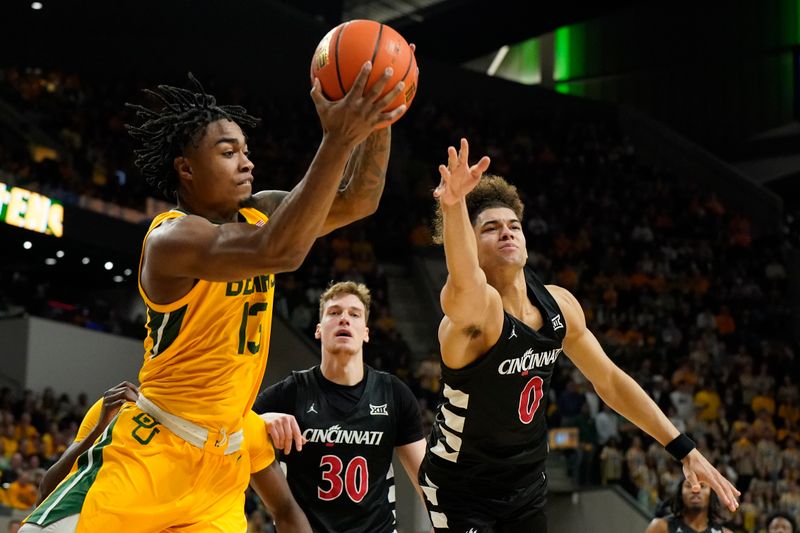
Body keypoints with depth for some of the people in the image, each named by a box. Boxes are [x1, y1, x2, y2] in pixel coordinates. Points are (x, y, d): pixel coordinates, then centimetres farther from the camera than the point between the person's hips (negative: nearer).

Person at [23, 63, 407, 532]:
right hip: (149, 455, -7)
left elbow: (357, 200, 2)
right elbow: (279, 251, -34)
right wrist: (338, 142, -38)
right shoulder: (173, 238, -19)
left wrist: (375, 123, -16)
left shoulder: (258, 215, 5)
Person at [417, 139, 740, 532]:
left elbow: (610, 381, 7)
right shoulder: (474, 309, -27)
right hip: (461, 486, -6)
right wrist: (453, 205, -73)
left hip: (526, 480, 6)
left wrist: (685, 451, 6)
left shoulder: (560, 305, -6)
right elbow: (464, 281, -52)